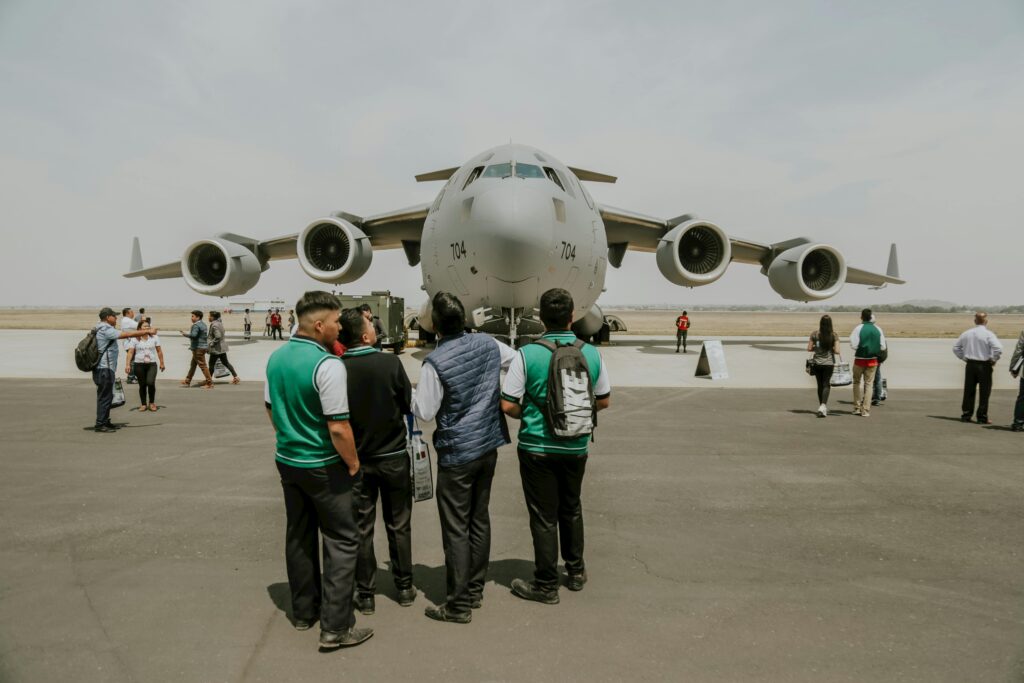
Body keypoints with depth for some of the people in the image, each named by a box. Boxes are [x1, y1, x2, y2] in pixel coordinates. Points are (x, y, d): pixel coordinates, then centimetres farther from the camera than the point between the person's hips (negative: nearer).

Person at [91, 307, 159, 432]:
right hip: (104, 369, -10)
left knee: (106, 396, 16)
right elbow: (127, 335, -19)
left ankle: (105, 421, 23)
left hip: (104, 368, 10)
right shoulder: (106, 330, -16)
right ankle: (100, 424, -1)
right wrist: (148, 332, -15)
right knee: (105, 396, -5)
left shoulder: (102, 329, 17)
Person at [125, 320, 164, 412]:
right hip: (139, 365, 0)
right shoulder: (135, 339, 1)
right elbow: (130, 352, -3)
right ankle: (144, 404, 18)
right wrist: (127, 364, -12)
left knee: (150, 383, -16)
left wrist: (162, 363, 11)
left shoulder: (154, 338, 6)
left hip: (151, 364, 0)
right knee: (142, 385, 5)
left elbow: (159, 351, 10)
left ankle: (152, 403, 3)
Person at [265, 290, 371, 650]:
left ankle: (303, 611, 32)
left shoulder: (276, 358, 2)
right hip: (322, 467, -8)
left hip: (287, 460, 8)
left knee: (298, 537, 18)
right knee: (341, 542, 3)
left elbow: (271, 409, 13)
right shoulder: (328, 365, -23)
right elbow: (338, 427, -23)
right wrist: (353, 463, -9)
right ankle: (335, 627, 4)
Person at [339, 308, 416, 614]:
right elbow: (409, 404, -5)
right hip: (394, 456, 0)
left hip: (357, 459, 0)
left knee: (361, 526, 12)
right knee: (398, 524, 15)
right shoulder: (390, 363, -16)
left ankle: (365, 594, 19)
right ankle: (404, 587, 25)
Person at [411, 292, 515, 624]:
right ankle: (475, 590, 28)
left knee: (456, 529, 2)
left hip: (456, 454, -6)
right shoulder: (487, 344, -1)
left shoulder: (435, 362, -19)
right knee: (479, 519, 16)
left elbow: (425, 412, -13)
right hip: (488, 446, 6)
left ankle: (458, 605, 9)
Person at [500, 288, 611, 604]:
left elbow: (508, 405, -14)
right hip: (576, 447, 4)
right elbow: (604, 400, 5)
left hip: (537, 446, -3)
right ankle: (575, 571, 36)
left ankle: (546, 584, 19)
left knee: (544, 516, 8)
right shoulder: (592, 353, -6)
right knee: (571, 508, 23)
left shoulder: (527, 354, -16)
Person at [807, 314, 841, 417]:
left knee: (820, 385, 15)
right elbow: (837, 351, -12)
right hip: (829, 363, -2)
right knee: (826, 385, 4)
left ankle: (823, 406, 24)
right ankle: (823, 406, -14)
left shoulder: (815, 334, -6)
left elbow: (809, 348, -4)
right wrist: (831, 349, 8)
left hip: (817, 363, 2)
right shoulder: (833, 335, -9)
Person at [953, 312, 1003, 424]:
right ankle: (982, 417, 6)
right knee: (984, 392, 4)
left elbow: (956, 348, 12)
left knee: (969, 391, 11)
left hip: (970, 365, 4)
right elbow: (998, 348, -23)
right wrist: (993, 360, -8)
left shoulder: (966, 334, 5)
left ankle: (966, 415, 15)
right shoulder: (988, 334, -11)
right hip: (984, 365, -4)